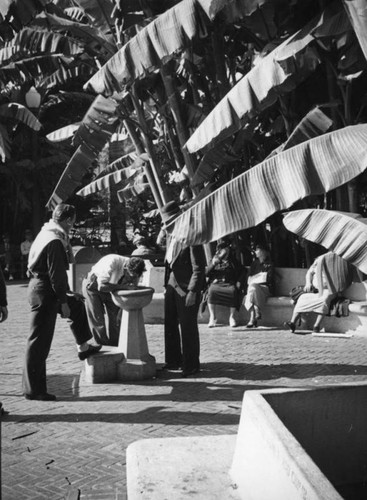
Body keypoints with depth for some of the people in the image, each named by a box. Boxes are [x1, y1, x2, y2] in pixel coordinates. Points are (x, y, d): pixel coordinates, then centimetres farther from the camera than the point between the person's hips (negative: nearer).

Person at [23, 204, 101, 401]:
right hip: (44, 291, -11)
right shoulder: (55, 241, -21)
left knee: (77, 305, 28)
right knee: (39, 341, -3)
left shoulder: (47, 233, 10)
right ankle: (33, 389, 5)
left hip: (40, 286, 11)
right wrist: (63, 302, -17)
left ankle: (83, 347, 44)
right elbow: (56, 274, -22)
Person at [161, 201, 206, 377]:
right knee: (170, 324, 13)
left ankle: (191, 365, 10)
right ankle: (173, 361, 25)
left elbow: (198, 268, -16)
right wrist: (166, 285, 14)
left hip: (186, 288, -8)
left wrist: (193, 292, -19)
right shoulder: (170, 236, 13)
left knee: (188, 326, -1)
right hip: (172, 286, 8)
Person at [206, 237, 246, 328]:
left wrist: (239, 282, 0)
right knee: (211, 290, -33)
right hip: (216, 283, 0)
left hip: (230, 284, 0)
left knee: (233, 291, -34)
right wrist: (213, 264, -14)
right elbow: (206, 273, 3)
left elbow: (242, 271, 16)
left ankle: (232, 317, -18)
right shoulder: (215, 259, 12)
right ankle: (212, 317, -23)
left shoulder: (233, 261, 14)